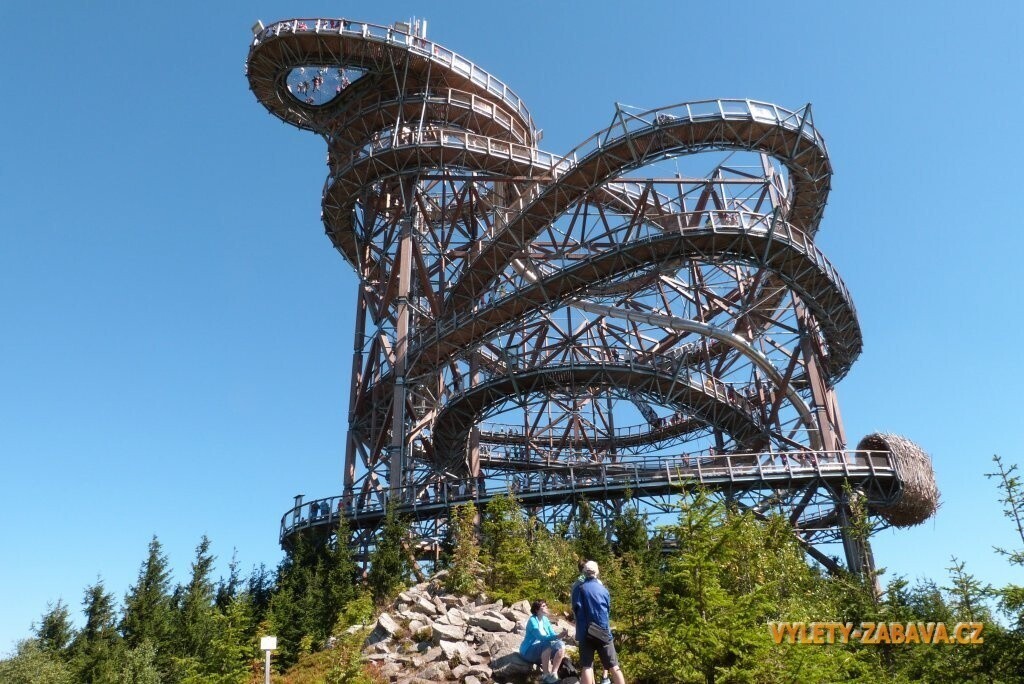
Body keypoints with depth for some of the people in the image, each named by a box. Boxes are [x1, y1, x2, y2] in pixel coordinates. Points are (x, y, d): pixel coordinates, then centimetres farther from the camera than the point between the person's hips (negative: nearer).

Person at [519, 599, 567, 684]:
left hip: (544, 651, 8)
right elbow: (542, 638, -30)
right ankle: (546, 675, -26)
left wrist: (561, 635, -21)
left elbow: (552, 635, 2)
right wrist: (558, 636, -41)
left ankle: (554, 673, -16)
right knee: (547, 644, -34)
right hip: (529, 651, -7)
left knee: (561, 646, -13)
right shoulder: (532, 620, -19)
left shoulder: (545, 619, 5)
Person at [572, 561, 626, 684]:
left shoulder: (579, 588, -1)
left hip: (586, 633, -2)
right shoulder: (603, 589, 10)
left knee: (586, 667, -2)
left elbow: (577, 610, -1)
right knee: (614, 666, 7)